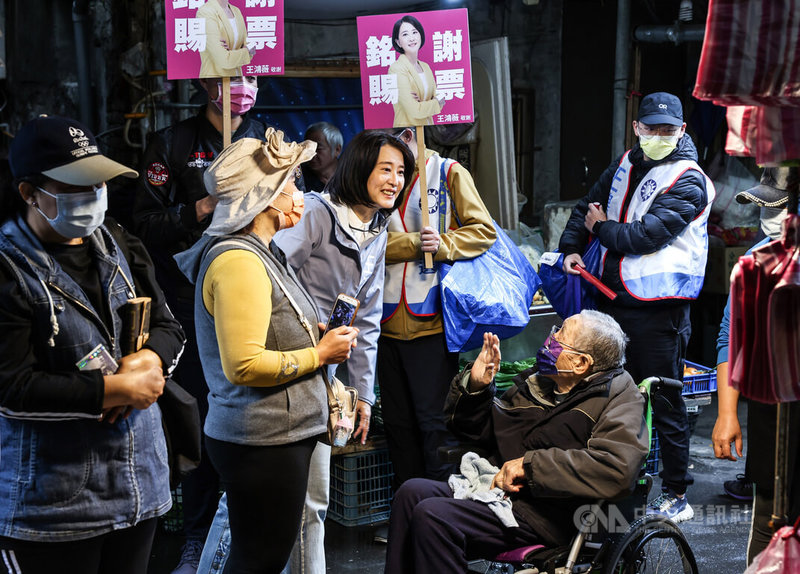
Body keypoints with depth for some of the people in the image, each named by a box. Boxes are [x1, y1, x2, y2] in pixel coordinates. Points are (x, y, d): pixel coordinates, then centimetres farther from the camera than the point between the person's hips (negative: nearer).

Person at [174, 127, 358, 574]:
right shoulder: (238, 261, -18)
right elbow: (244, 366, -25)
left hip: (284, 433, 10)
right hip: (263, 442, -10)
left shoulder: (264, 253, 16)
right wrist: (320, 355, -14)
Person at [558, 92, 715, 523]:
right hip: (613, 298, 7)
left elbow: (645, 236, -19)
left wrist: (602, 228, -2)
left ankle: (675, 495, 7)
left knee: (664, 403, -2)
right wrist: (571, 247, 5)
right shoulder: (626, 165, 13)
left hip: (657, 307, -7)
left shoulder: (687, 182, -9)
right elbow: (588, 206, 22)